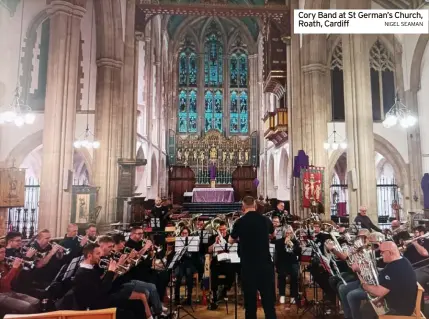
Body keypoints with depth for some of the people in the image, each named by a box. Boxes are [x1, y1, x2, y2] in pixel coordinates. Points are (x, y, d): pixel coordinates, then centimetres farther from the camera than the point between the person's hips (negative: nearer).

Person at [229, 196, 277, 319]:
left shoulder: (240, 222, -8)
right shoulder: (266, 220, 0)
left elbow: (231, 241, 8)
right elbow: (272, 234, 23)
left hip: (248, 266, -2)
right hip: (266, 264, 2)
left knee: (250, 300, 11)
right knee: (268, 299, 9)